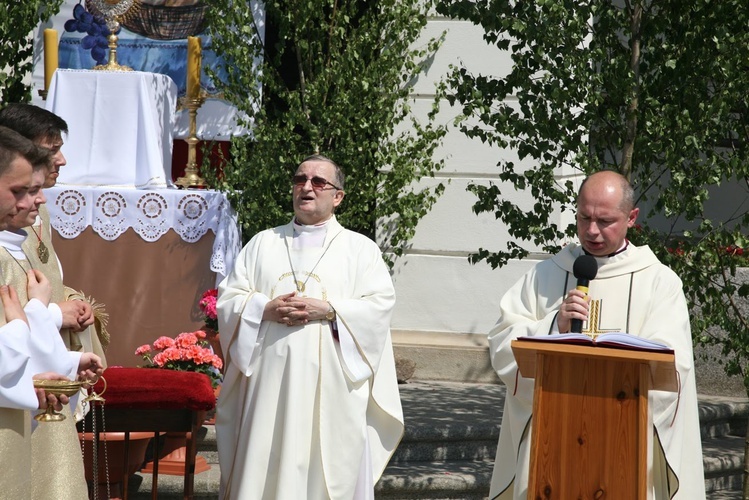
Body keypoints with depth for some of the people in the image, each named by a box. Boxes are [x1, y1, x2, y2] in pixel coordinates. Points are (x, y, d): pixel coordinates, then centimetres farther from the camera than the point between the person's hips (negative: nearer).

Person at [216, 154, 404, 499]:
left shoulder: (360, 248, 9)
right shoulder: (263, 243, 16)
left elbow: (380, 304, -2)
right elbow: (228, 298, 9)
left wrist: (328, 310, -15)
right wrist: (266, 309, -10)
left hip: (332, 386, -2)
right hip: (269, 380, 2)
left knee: (329, 471, -5)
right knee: (263, 468, 0)